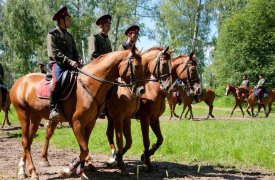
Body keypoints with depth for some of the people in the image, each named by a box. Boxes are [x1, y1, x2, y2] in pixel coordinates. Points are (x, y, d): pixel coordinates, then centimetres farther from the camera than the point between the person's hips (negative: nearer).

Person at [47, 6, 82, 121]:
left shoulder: (69, 36, 22)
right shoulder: (52, 34, 0)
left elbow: (75, 52, 21)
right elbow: (54, 53, -12)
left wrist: (79, 60, -3)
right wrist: (69, 61, -23)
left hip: (71, 65, 7)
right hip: (57, 64, -7)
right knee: (57, 80, -35)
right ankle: (53, 109, -33)